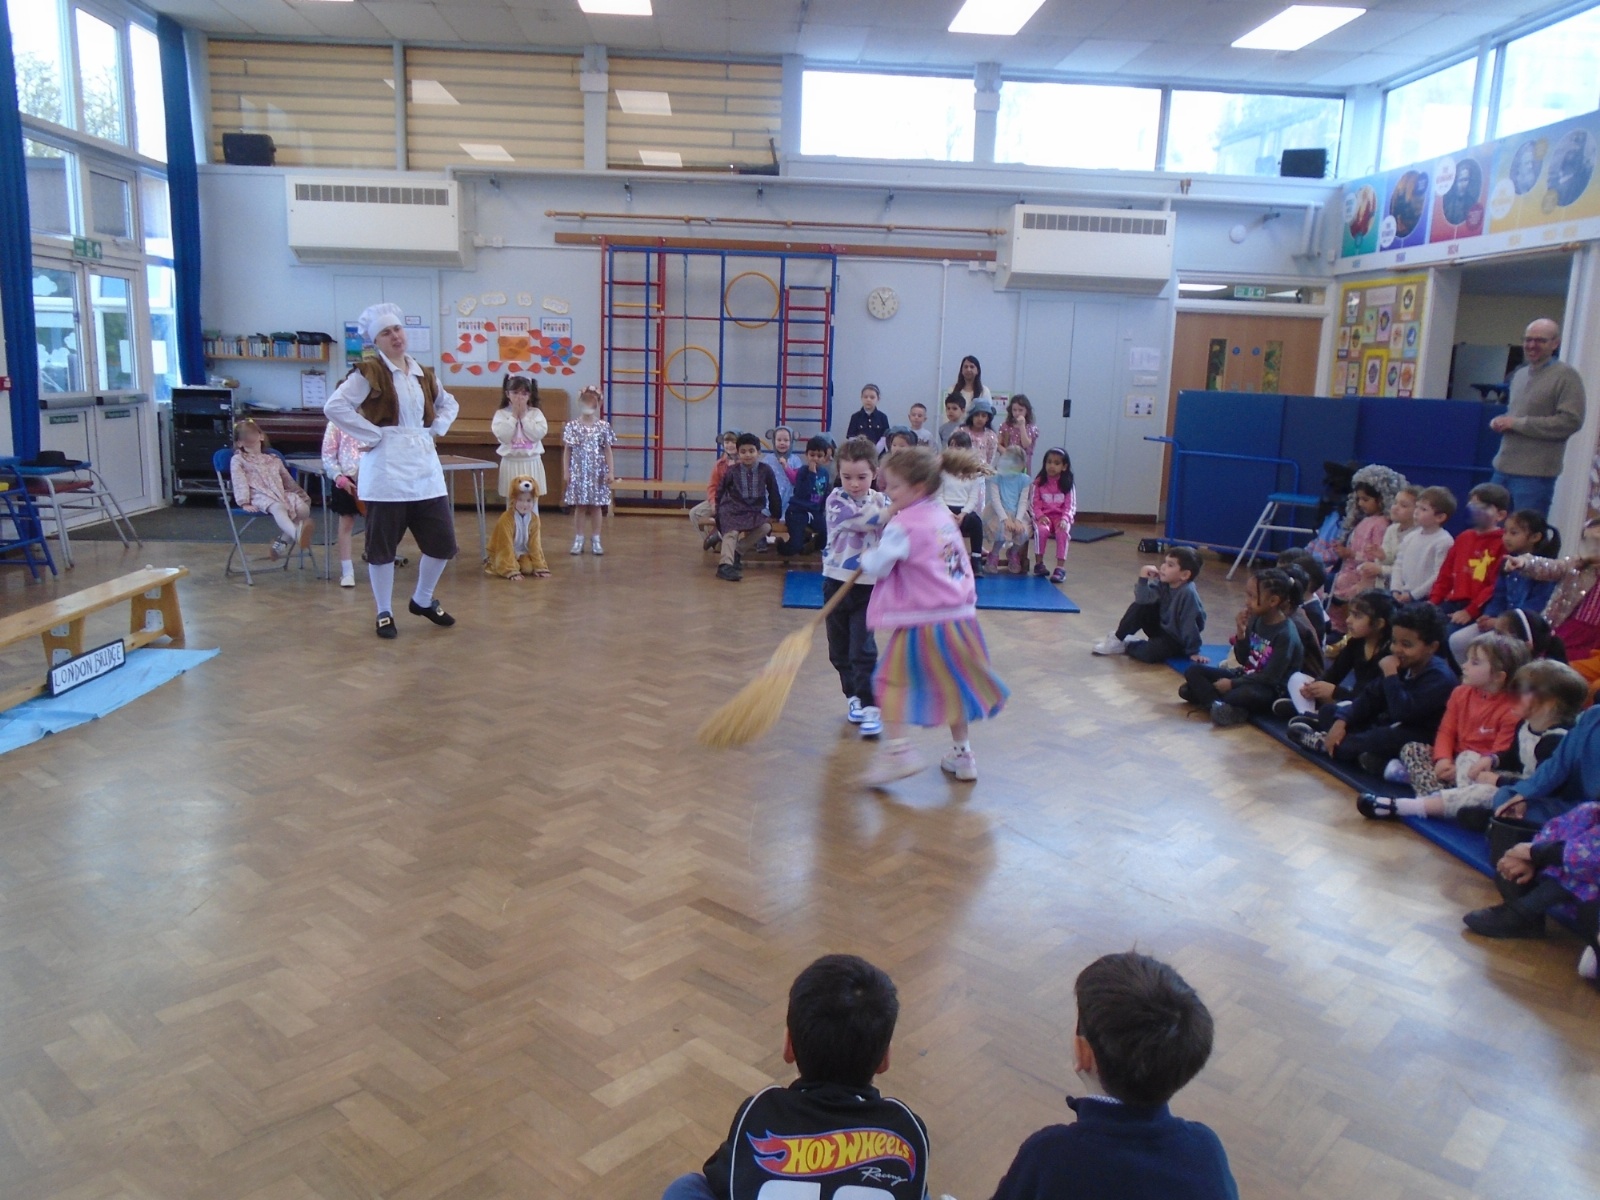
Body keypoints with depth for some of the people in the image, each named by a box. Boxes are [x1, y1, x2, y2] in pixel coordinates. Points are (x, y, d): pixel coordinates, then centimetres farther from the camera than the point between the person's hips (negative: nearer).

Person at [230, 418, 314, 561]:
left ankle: (283, 540, -16)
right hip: (260, 496, -5)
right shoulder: (238, 460, 16)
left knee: (303, 508, -24)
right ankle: (297, 534, -70)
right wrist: (244, 503, -9)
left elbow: (288, 480, 30)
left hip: (282, 494, 5)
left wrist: (301, 494, 23)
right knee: (277, 508, -39)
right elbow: (239, 482, 3)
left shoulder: (274, 460, 28)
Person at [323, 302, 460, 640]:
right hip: (386, 467, -6)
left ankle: (423, 600, 28)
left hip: (425, 464, 6)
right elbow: (334, 407, -16)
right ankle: (384, 614, 17)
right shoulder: (368, 372, -5)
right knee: (382, 545, 3)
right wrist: (372, 435, -15)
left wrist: (436, 430, 12)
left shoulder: (423, 374, 12)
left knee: (443, 542, 6)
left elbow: (450, 404, 29)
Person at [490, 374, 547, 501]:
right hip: (511, 463, 0)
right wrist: (514, 416, -10)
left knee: (532, 503, 5)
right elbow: (503, 436, -13)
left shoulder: (536, 413, 2)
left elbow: (538, 434, -12)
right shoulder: (501, 414, 0)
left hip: (531, 463, 0)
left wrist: (523, 416, -10)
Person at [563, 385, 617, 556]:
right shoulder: (572, 426, 1)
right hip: (578, 472, 0)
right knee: (579, 506, 4)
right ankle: (578, 540, 12)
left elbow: (608, 451, 2)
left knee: (596, 506, 6)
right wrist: (566, 472, -1)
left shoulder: (604, 426, 2)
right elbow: (567, 451, 3)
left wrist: (611, 471, -4)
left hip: (597, 473, 1)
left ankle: (595, 540, 15)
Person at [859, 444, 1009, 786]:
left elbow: (878, 566, -10)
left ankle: (898, 749, -6)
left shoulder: (903, 525, -14)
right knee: (953, 685, 19)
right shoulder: (944, 515, 10)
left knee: (891, 681, 3)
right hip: (960, 615, 8)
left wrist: (867, 556, 10)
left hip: (922, 622, -8)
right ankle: (962, 754, 27)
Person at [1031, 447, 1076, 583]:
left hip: (1061, 516, 0)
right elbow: (1035, 503, -2)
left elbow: (1070, 506, -3)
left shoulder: (1067, 484, 1)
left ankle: (1061, 567, -27)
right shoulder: (1039, 482, 1)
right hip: (1044, 515, 0)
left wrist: (1064, 519, -20)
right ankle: (1039, 562, -13)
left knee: (1063, 531, -32)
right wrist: (1040, 516, -18)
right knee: (1041, 529, -33)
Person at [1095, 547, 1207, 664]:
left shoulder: (1188, 593, -30)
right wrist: (1143, 578, -31)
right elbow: (1143, 598, -18)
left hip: (1177, 641, -7)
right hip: (1160, 627, 7)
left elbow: (1190, 625, -27)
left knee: (1149, 653, -31)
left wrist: (1193, 652, -23)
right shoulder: (1163, 583, -9)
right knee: (1140, 606, -10)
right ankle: (1117, 639, 2)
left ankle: (1127, 645, 1)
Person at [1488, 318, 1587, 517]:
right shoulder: (1520, 374, 17)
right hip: (1502, 470, 8)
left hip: (1535, 475, -7)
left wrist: (1518, 423, -15)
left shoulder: (1566, 376, -7)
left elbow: (1572, 421, -16)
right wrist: (1501, 422, 6)